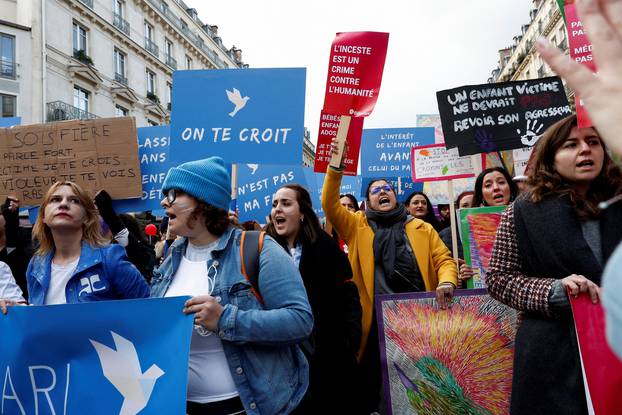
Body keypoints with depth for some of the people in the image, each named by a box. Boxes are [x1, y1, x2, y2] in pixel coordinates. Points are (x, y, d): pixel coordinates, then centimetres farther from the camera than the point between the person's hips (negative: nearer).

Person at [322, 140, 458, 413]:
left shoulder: (421, 228, 13)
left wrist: (446, 282, -14)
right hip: (378, 319, -1)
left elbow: (443, 259, 8)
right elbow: (330, 206, -5)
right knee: (374, 386, 7)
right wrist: (336, 168, -16)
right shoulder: (358, 226, 8)